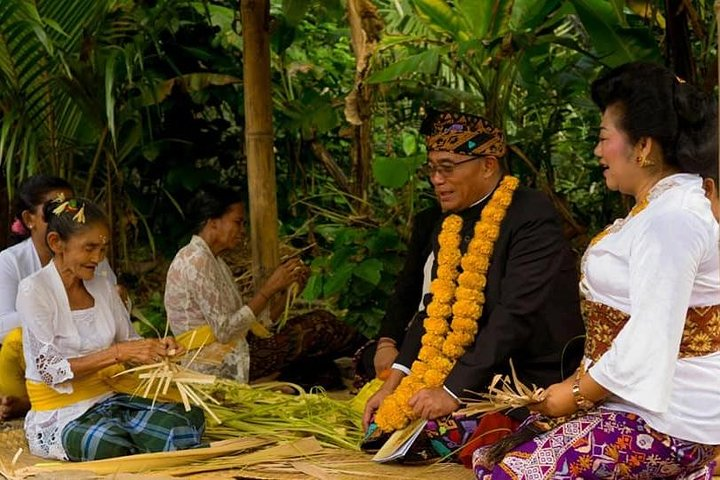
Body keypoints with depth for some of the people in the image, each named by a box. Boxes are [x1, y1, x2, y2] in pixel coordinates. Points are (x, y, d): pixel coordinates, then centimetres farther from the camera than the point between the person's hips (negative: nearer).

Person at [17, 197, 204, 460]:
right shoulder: (34, 290, -11)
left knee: (189, 419, -22)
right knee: (110, 444, -39)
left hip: (108, 397, 6)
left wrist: (155, 348, -8)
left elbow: (128, 341, 16)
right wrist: (119, 352, -27)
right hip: (59, 413, -6)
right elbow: (51, 369, -18)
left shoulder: (103, 286, 9)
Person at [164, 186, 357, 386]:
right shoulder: (197, 261, -15)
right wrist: (269, 289, -16)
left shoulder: (215, 262, 16)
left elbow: (249, 322, 10)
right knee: (320, 326, -8)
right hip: (219, 365, -10)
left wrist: (286, 288, 0)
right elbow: (225, 331, -21)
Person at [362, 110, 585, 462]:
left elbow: (516, 316, -23)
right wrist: (393, 383, -1)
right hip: (471, 373, 7)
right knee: (383, 420, -11)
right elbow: (432, 310, 11)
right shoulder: (450, 223, 11)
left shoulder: (532, 218, -15)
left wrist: (453, 390, -26)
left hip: (528, 381, -7)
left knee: (428, 433, -25)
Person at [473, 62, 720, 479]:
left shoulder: (670, 220, -19)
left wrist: (578, 393, -11)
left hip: (668, 423, -10)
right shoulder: (661, 208, 15)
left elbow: (650, 341, -24)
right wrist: (581, 384, 10)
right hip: (639, 403, 10)